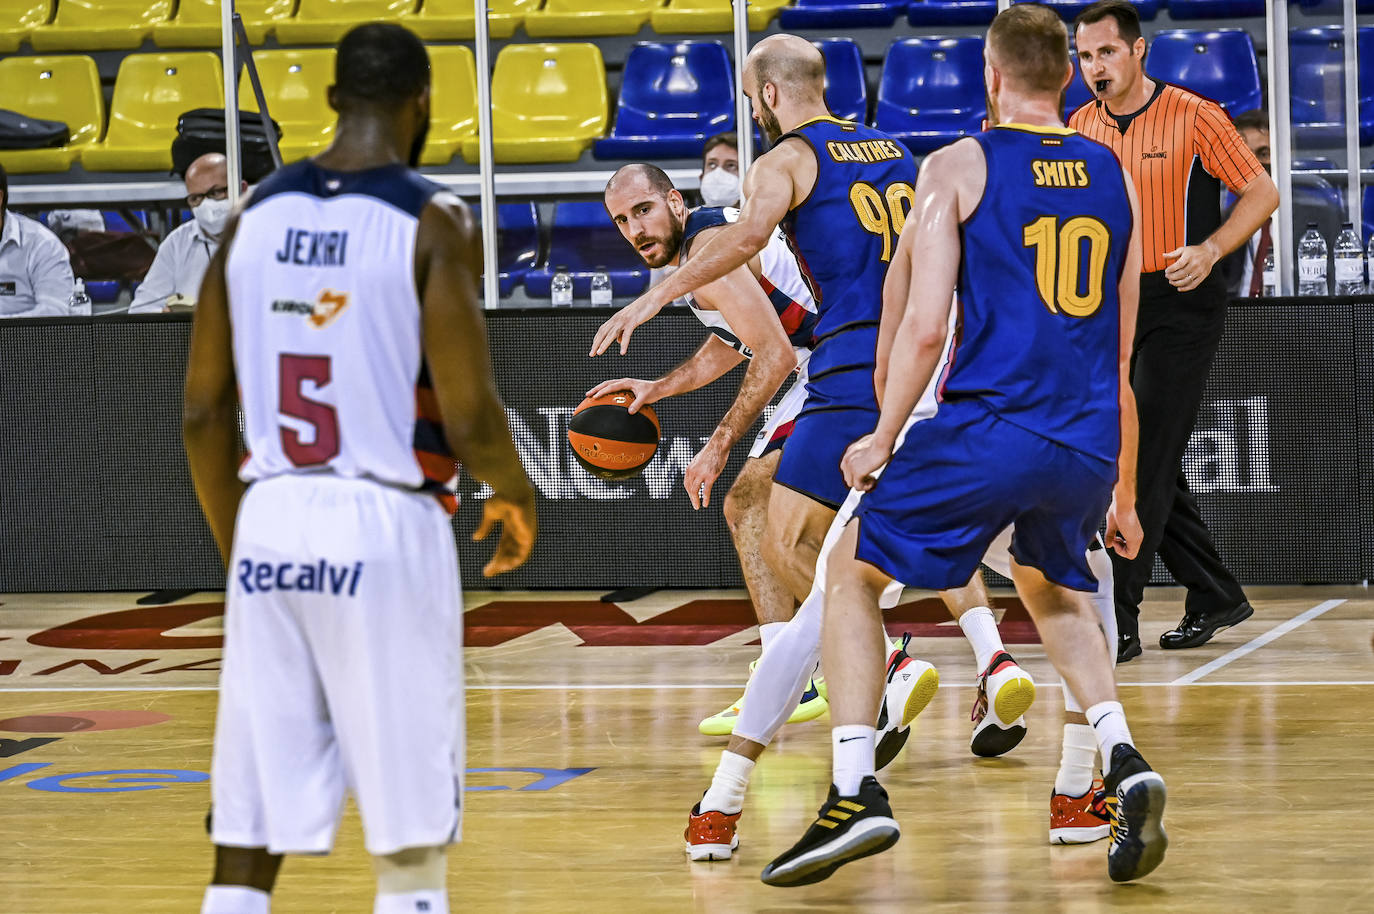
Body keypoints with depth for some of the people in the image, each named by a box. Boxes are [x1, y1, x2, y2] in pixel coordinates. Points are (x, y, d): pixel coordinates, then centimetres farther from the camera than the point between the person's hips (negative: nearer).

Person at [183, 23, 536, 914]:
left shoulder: (255, 216, 8)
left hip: (271, 526, 5)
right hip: (386, 529, -5)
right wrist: (518, 496, 9)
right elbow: (467, 415, -12)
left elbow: (204, 414, 9)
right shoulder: (433, 222, -7)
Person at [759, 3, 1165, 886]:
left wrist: (882, 440, 5)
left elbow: (924, 326, -9)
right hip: (1087, 446, 5)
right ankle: (1125, 764, 9)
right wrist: (1122, 491, 25)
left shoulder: (958, 167, -1)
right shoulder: (1113, 176, 14)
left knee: (853, 575, 13)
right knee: (1054, 590, 32)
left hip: (987, 427, -5)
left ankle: (856, 796, -1)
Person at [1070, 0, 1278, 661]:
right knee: (1137, 463, 8)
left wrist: (1208, 251, -19)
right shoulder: (1081, 127, 7)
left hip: (1182, 304, -6)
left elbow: (1262, 192, -4)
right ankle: (1214, 595, 23)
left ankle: (1118, 621, -12)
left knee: (1146, 462, -11)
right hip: (1115, 305, 6)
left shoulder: (1193, 116, -9)